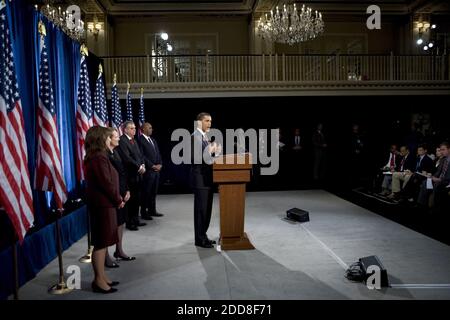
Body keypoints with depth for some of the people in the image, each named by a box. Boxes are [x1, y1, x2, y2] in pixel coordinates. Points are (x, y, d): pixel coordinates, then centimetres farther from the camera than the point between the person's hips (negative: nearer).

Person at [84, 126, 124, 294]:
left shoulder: (95, 157, 14)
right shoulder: (99, 158, -17)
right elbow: (107, 183, -20)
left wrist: (117, 198, 7)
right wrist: (118, 200, -7)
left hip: (104, 204, 10)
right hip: (103, 205, -10)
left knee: (102, 242, 15)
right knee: (101, 243, -2)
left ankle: (101, 277, 24)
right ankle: (99, 280, 7)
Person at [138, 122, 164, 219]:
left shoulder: (153, 140, 18)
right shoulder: (140, 140, -9)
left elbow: (158, 153, 19)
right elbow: (142, 156, -14)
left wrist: (160, 164, 3)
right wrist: (152, 166, -13)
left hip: (156, 170, 8)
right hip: (147, 170, -8)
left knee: (153, 192, 12)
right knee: (146, 192, -1)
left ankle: (152, 210, 21)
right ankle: (144, 212, 9)